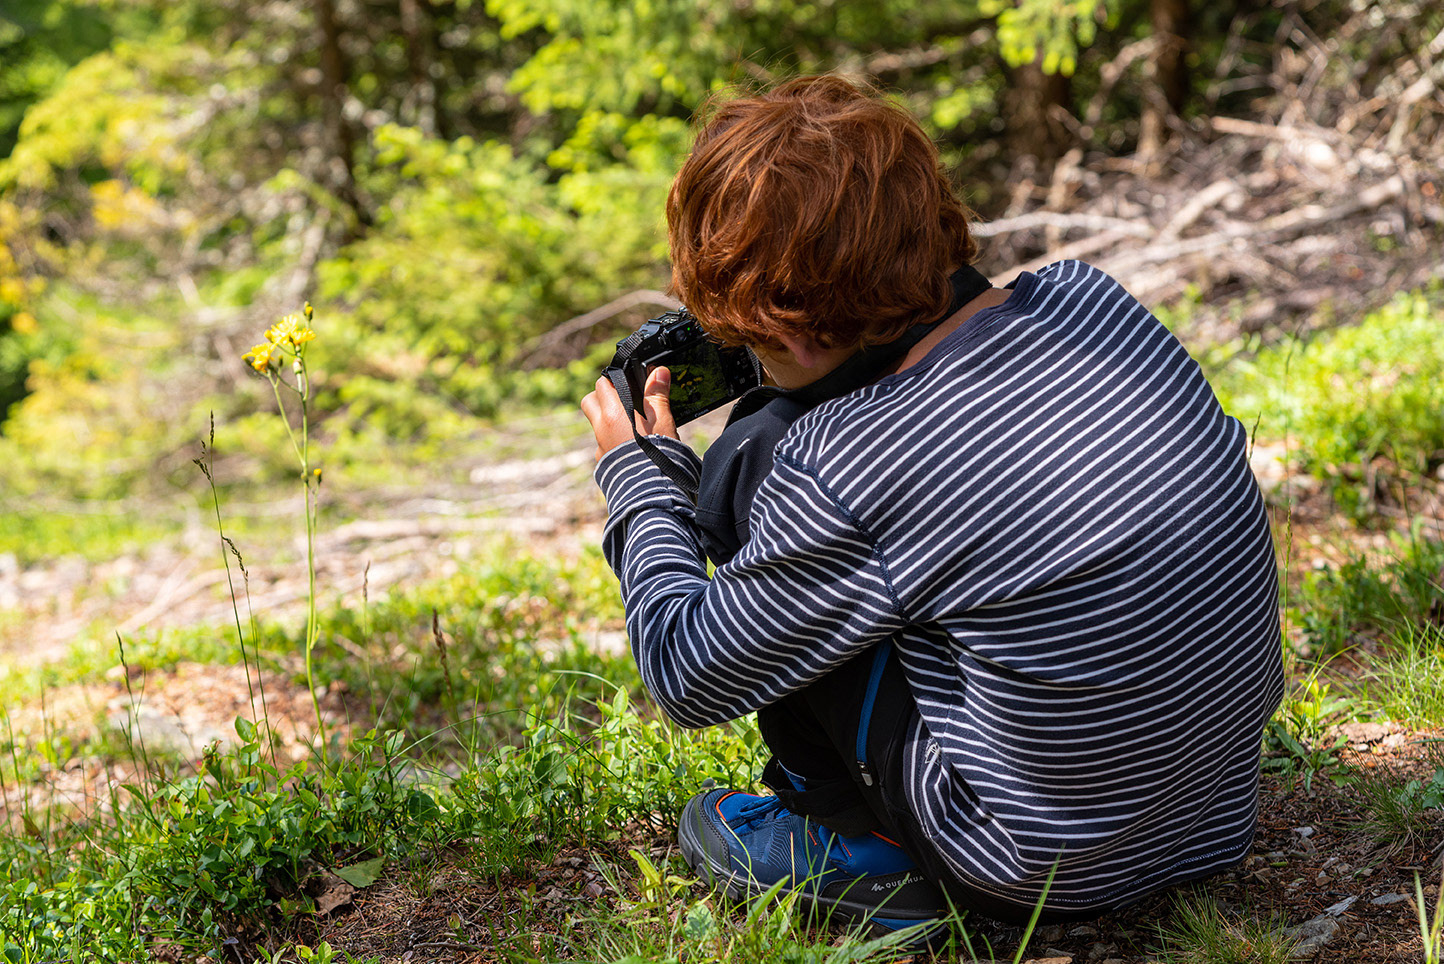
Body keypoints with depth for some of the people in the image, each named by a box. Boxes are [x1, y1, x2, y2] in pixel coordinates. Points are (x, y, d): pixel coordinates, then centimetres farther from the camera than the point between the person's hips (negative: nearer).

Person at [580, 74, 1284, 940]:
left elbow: (689, 677, -6)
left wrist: (636, 479, 10)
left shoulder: (840, 475, -23)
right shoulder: (1092, 297, -6)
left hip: (1048, 879, -7)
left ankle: (859, 842, 8)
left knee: (749, 467, -3)